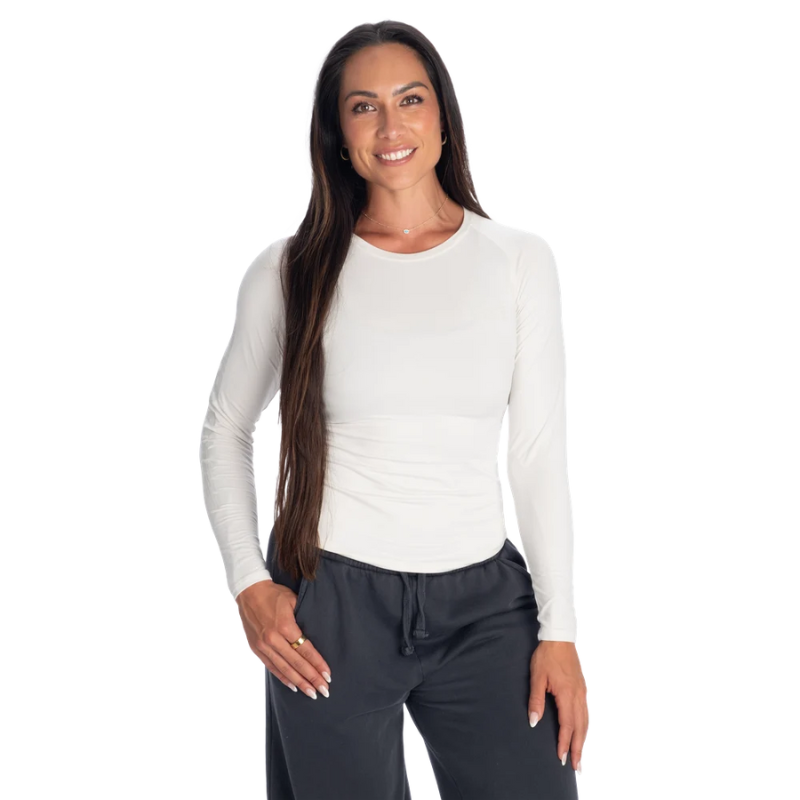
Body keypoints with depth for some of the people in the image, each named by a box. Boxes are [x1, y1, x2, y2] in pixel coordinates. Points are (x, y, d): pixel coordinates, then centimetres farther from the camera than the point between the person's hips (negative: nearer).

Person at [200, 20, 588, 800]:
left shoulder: (520, 260, 0)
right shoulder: (291, 270, -2)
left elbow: (540, 452, 2)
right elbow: (225, 430, 8)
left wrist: (559, 628, -1)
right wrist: (248, 584, -2)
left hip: (482, 598, 1)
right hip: (331, 602, -1)